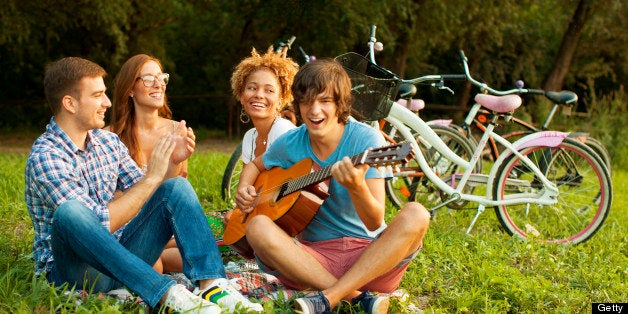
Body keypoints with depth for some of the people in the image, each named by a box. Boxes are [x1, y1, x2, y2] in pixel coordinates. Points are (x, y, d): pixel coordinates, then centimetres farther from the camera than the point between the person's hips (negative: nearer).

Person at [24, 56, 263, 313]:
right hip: (71, 270, -7)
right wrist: (152, 177, -22)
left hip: (119, 258, 7)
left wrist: (172, 162, -6)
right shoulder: (45, 158, -17)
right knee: (70, 212, -37)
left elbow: (143, 194, 11)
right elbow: (102, 224, -24)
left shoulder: (107, 141, 7)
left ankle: (212, 284, -31)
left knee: (177, 187, -9)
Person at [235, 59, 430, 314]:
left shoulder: (365, 139, -9)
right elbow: (254, 166, 26)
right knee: (258, 227, -24)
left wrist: (357, 187, -37)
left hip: (368, 257, -2)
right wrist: (244, 189, 3)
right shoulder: (290, 144, 2)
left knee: (415, 216, -29)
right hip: (314, 253, 3)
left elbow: (375, 223, -16)